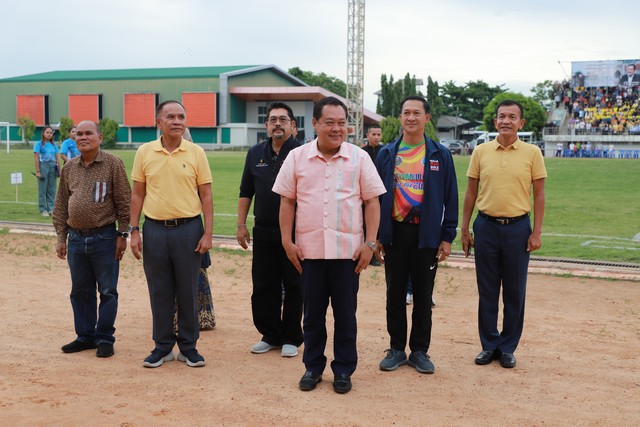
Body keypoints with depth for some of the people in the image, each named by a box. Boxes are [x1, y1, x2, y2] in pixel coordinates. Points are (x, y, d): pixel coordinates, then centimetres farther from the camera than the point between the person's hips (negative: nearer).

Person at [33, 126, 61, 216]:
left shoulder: (54, 144, 13)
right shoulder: (39, 144, 0)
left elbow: (57, 158, 13)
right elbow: (36, 158, -4)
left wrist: (59, 169, 6)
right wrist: (37, 171, -10)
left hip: (53, 167, 4)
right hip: (43, 166, -4)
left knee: (52, 189, 6)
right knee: (42, 189, 0)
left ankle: (51, 208, 12)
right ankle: (43, 210, 5)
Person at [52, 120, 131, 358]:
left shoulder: (113, 164, -4)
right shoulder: (69, 168, 9)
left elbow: (124, 201, -5)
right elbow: (61, 206, 13)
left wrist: (122, 234, -8)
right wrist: (61, 237, 10)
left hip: (104, 238, -5)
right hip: (76, 238, 5)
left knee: (107, 291, 3)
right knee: (80, 291, 12)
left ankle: (104, 338, 14)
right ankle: (85, 336, 25)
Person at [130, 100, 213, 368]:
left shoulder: (196, 153, -1)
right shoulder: (145, 152, 3)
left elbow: (206, 195, 0)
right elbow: (137, 194, 7)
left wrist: (208, 233, -6)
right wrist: (134, 231, 1)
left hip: (188, 228, -1)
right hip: (155, 229, 1)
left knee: (187, 291, 6)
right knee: (159, 291, 8)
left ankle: (188, 347, 19)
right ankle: (163, 346, 21)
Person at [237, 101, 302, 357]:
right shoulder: (256, 154, 10)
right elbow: (245, 192, 13)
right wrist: (241, 225, 8)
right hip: (263, 231, 4)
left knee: (293, 287, 4)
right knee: (263, 286, 9)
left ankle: (291, 338, 17)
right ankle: (270, 335, 23)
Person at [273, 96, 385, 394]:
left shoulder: (359, 158, 1)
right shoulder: (297, 157, 3)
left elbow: (372, 202, 1)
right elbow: (287, 201, 6)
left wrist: (369, 243, -5)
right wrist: (287, 241, 0)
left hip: (348, 250, -1)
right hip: (309, 249, 1)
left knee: (345, 314, 8)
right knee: (312, 313, 11)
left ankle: (343, 370, 22)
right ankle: (313, 367, 25)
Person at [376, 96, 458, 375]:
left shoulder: (440, 155, 1)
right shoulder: (387, 154, 5)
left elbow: (450, 198, 1)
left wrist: (447, 237, -3)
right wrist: (376, 235, 0)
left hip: (427, 234, -1)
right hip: (394, 232, 1)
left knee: (423, 295, 8)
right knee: (395, 294, 8)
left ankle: (420, 351, 20)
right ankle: (397, 349, 21)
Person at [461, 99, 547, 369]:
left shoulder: (532, 153, -1)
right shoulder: (481, 152, 3)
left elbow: (539, 195, 1)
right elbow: (471, 192, 7)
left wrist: (537, 232, -4)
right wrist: (464, 229, 5)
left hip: (517, 227, -1)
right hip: (486, 226, 1)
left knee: (514, 291, 7)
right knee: (487, 290, 8)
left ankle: (508, 347, 20)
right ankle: (489, 344, 21)